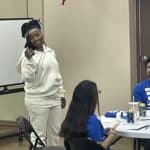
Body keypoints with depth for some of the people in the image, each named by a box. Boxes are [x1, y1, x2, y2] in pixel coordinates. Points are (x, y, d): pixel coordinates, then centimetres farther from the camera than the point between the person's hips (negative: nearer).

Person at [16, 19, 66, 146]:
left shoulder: (50, 52, 9)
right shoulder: (28, 55, -11)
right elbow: (28, 78, -22)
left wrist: (61, 94, 16)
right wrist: (29, 60, -32)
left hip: (54, 99, 7)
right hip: (38, 101, -7)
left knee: (55, 132, 16)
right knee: (39, 135, -1)